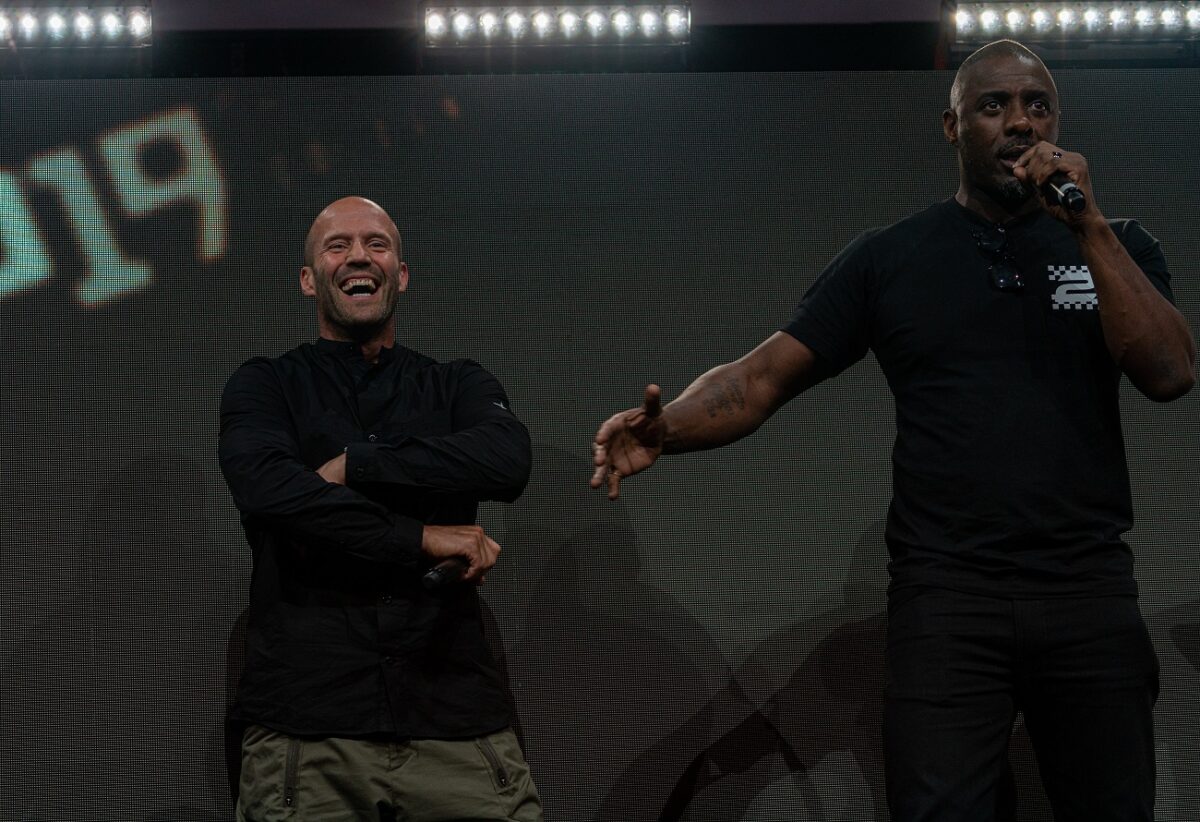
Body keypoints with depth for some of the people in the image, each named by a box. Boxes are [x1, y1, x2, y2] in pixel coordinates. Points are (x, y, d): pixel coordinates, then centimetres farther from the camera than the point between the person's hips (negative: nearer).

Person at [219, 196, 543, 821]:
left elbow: (507, 461, -5)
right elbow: (266, 488, -10)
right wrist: (421, 538, -10)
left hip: (456, 717, 1)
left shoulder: (458, 387, 18)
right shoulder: (265, 387, 12)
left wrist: (352, 464, -7)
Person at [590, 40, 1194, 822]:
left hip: (1090, 591, 2)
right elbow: (763, 376, -2)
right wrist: (665, 427, -22)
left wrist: (1088, 227, -12)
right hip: (945, 595, -1)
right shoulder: (889, 258, 6)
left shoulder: (1116, 247, 10)